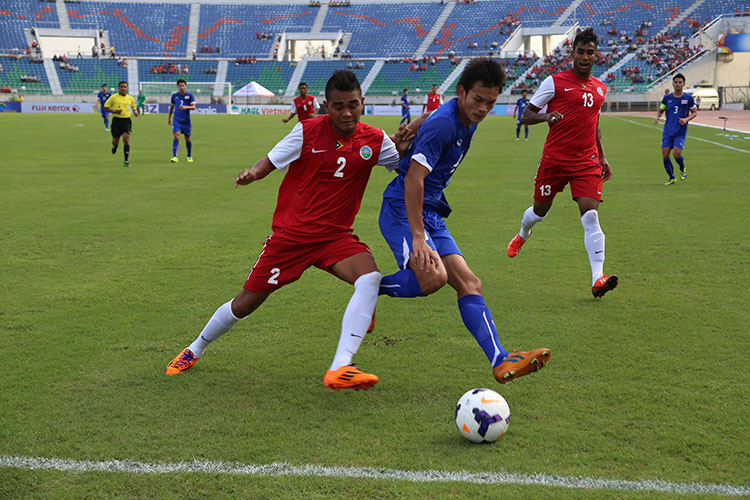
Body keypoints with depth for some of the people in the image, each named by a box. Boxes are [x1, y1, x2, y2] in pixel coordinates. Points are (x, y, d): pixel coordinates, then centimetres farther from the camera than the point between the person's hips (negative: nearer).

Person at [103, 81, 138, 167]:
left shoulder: (130, 98, 7)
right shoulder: (113, 97, 0)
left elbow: (133, 107, 24)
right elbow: (106, 107, 3)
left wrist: (135, 112, 1)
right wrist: (114, 111, -14)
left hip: (126, 120, 0)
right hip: (116, 120, 0)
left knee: (126, 138, -16)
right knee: (115, 140, 7)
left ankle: (126, 160, -14)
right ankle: (114, 146, 48)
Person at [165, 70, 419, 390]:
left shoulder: (374, 140, -2)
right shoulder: (308, 130, -8)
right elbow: (270, 162, -3)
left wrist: (402, 149, -15)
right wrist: (252, 173, -25)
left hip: (335, 235, 2)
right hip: (290, 232, -2)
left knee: (370, 278, -29)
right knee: (244, 304, 4)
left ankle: (338, 370, -33)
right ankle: (194, 350, 33)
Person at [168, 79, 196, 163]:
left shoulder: (190, 95, -2)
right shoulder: (174, 95, 5)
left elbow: (193, 107, -11)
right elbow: (172, 106, 19)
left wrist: (186, 107, -29)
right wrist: (169, 117, 22)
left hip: (186, 121, 0)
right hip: (177, 120, 0)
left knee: (187, 139, 9)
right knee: (176, 136, -17)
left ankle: (189, 156, 29)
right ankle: (175, 157, -22)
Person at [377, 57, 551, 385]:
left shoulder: (468, 122, 10)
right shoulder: (442, 123, -19)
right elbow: (413, 179, -25)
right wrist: (418, 237, -28)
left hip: (431, 213, 9)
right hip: (402, 210, -9)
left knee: (469, 283, -2)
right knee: (434, 276, -30)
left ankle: (500, 361, -6)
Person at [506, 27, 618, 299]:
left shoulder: (600, 88, 13)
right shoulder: (555, 81, -3)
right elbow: (525, 116, -2)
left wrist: (602, 157, 20)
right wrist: (545, 116, -23)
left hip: (587, 162, 2)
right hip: (554, 160, -2)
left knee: (590, 216, -14)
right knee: (539, 211, 13)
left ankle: (598, 279, -20)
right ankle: (522, 236, 50)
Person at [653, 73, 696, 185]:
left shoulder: (688, 98, -1)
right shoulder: (667, 98, 5)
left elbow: (694, 112, 7)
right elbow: (660, 110, 17)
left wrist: (686, 119, -12)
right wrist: (657, 117, -6)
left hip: (680, 132, -3)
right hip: (668, 131, 3)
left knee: (676, 154, -16)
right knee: (665, 155, -5)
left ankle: (683, 169, 17)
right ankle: (671, 178, 15)